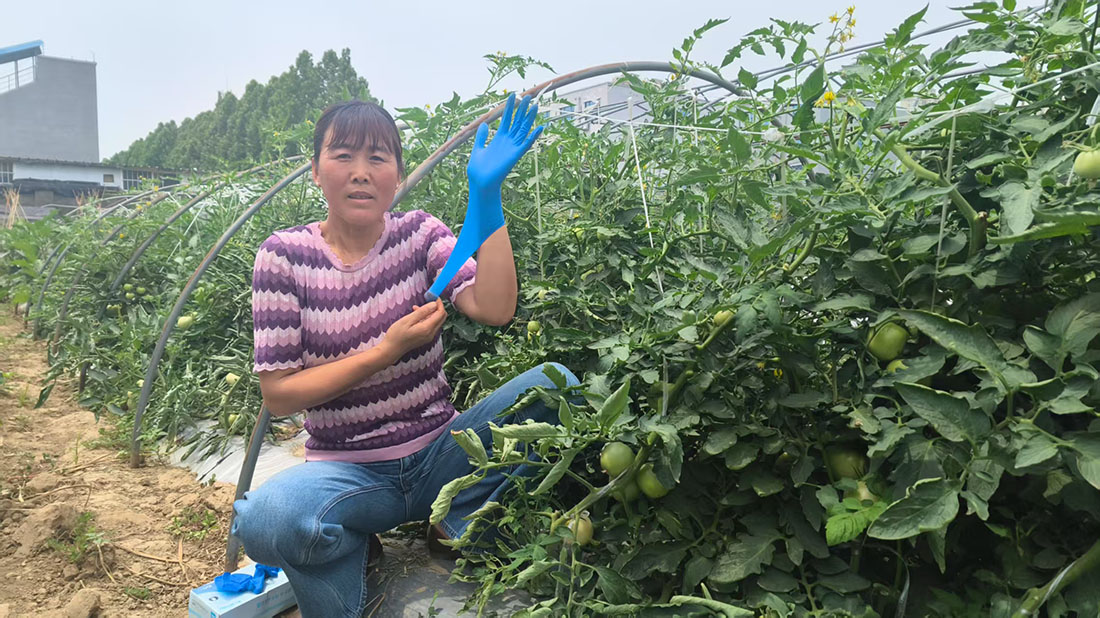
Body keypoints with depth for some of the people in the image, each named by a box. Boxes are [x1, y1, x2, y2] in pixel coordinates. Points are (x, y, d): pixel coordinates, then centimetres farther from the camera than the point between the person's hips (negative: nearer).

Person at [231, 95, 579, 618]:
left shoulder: (419, 234, 1)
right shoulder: (285, 255, -5)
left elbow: (494, 310, -17)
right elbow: (277, 394, -8)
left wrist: (487, 195, -20)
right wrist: (389, 349, -15)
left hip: (439, 455, 3)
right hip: (347, 470, -2)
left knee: (554, 382, -21)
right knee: (263, 520, -36)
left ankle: (460, 524, 0)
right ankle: (352, 546, 1)